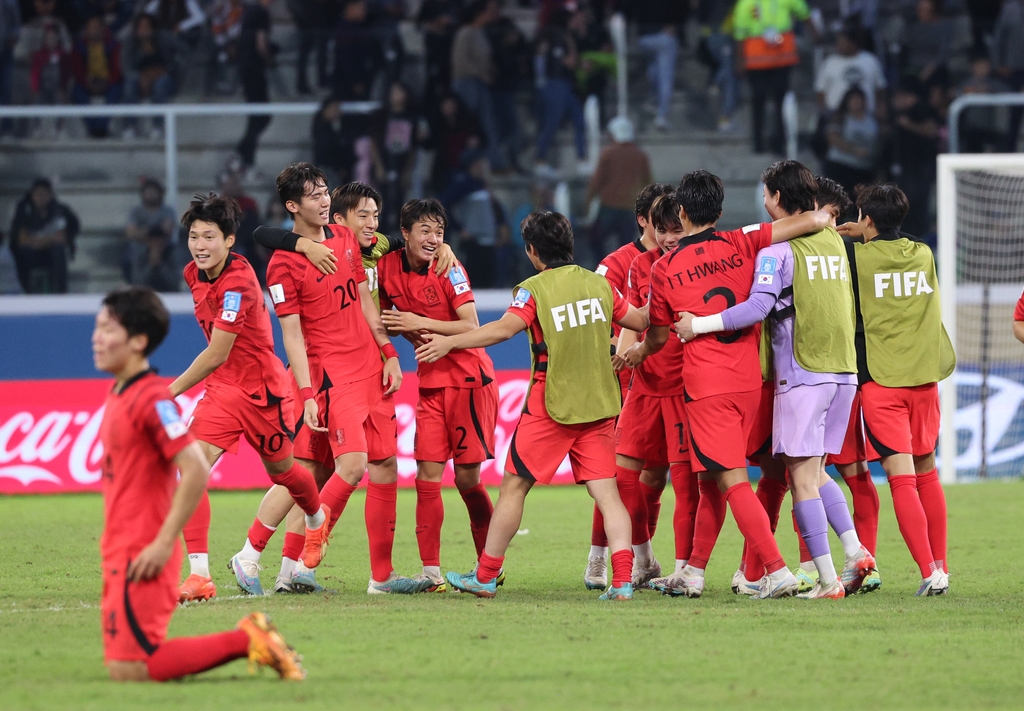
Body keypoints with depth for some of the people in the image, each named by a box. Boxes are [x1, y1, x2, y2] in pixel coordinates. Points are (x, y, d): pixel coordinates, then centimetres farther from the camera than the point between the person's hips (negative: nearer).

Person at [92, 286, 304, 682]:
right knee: (119, 663, 10)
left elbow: (196, 471, -21)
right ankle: (250, 639, 11)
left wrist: (163, 543, -21)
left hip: (142, 557, -10)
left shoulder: (152, 399, -15)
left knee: (129, 669, -14)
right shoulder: (118, 396, 14)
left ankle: (246, 641, -5)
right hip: (119, 553, 10)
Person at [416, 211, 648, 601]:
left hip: (552, 406, -4)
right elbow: (640, 321, 14)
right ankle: (622, 580, -12)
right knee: (606, 490, 2)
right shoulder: (598, 284, 6)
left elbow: (505, 328, -24)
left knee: (514, 485, 7)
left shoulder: (534, 289, -9)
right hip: (599, 405, 4)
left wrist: (448, 342, -23)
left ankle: (485, 576, 13)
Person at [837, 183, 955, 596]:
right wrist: (865, 237, 27)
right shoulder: (923, 255, 9)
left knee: (902, 478, -9)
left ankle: (929, 571, -20)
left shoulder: (855, 255, -5)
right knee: (927, 472, 17)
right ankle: (940, 567, 18)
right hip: (924, 376, 4)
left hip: (879, 380, -4)